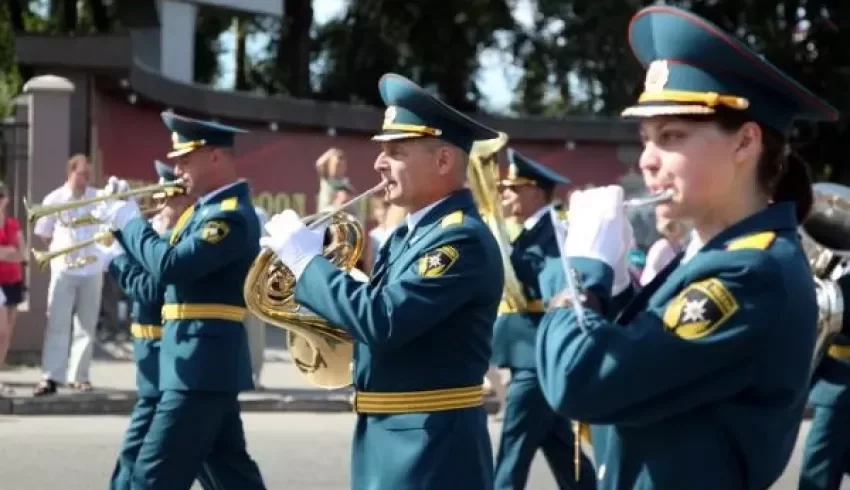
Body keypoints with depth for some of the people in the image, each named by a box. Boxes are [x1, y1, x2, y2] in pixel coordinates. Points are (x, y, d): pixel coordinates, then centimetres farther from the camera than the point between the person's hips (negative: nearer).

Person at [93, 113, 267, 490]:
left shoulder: (232, 215, -17)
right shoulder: (210, 208, 15)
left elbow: (170, 265, -27)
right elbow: (165, 264, 20)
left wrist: (129, 221, -13)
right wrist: (123, 224, 6)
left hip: (201, 361, -11)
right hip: (207, 359, 11)